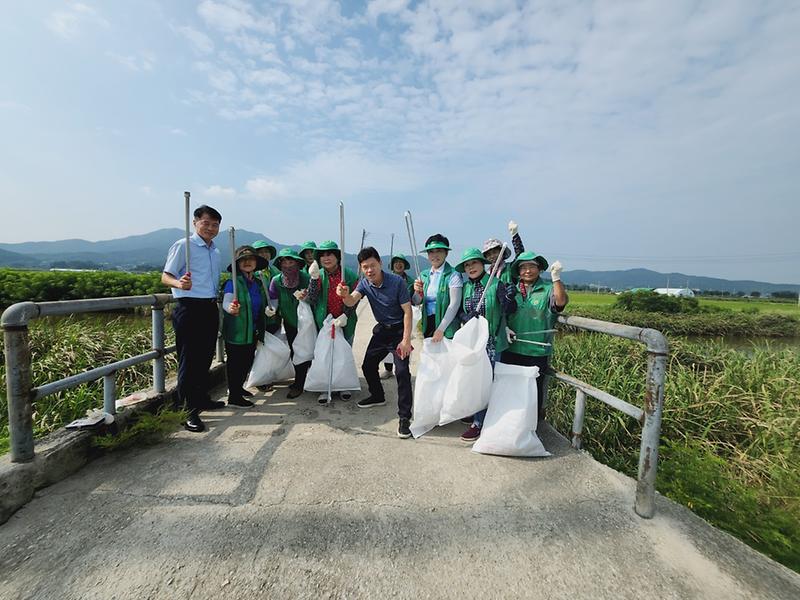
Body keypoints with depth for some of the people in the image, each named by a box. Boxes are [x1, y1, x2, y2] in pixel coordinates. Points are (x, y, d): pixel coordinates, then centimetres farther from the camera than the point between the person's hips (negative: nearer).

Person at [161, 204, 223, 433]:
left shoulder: (215, 251, 16)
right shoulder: (183, 245, -6)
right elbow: (166, 276, -11)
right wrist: (179, 283, -32)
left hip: (211, 308, 8)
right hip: (189, 309, -7)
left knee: (205, 357, 16)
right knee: (189, 360, -3)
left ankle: (201, 398, 31)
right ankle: (188, 411, 4)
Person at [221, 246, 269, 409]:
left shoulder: (258, 283, 9)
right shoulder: (233, 282, -13)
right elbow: (226, 302, -26)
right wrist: (230, 308, -45)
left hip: (252, 331, 7)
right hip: (236, 332, -7)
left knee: (248, 361, 18)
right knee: (235, 362, 3)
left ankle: (238, 388, 38)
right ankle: (233, 397, 15)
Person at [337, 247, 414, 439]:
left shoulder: (397, 282, -21)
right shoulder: (365, 283, -6)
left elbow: (407, 311, -18)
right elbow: (352, 302, -23)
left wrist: (406, 340, -23)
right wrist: (345, 295, -47)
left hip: (399, 330, -6)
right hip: (381, 329, 6)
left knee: (402, 371, -16)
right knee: (368, 365, 14)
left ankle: (404, 417, -7)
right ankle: (378, 396, 39)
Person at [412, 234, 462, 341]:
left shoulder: (453, 275, -8)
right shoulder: (424, 275, 8)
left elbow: (455, 304, -14)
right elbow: (416, 302, 10)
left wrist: (441, 329, -18)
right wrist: (417, 292, -12)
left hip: (447, 326, -5)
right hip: (427, 325, 5)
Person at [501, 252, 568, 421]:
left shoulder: (548, 289, -4)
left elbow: (561, 302, -25)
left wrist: (556, 278, -31)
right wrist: (505, 328, -3)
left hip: (537, 352, -4)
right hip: (511, 349, 4)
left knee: (534, 390, 10)